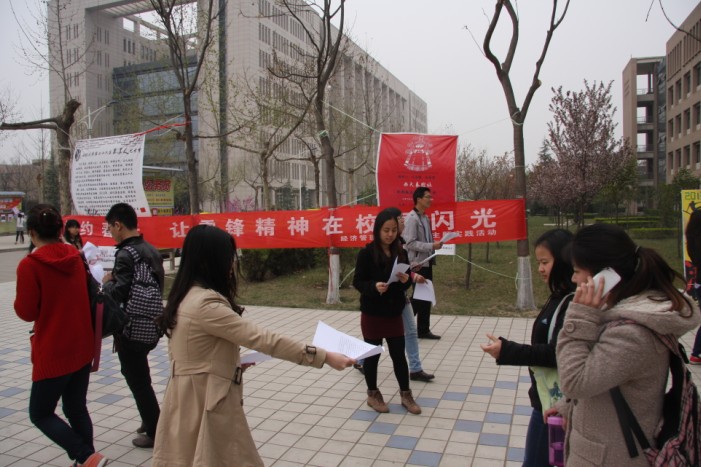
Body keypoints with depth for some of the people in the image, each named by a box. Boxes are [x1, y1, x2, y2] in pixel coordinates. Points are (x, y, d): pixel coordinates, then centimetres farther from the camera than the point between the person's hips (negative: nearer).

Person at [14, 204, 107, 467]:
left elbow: (27, 312, -12)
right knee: (76, 408, 18)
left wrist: (17, 300, 6)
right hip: (82, 349, 6)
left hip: (52, 355, -6)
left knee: (40, 414, 9)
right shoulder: (76, 258, 2)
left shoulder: (29, 265, -16)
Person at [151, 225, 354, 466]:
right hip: (207, 403, -9)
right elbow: (263, 339, -28)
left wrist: (230, 362, 11)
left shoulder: (186, 297, 5)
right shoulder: (206, 304, -25)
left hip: (191, 398, 10)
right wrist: (324, 356, -24)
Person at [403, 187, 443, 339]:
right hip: (417, 263, -9)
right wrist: (431, 246, -21)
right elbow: (410, 243, -20)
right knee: (417, 297, -2)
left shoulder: (425, 218, 13)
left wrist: (434, 245, 4)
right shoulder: (411, 218, -14)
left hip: (427, 262, 9)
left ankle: (424, 330, 21)